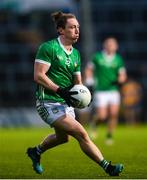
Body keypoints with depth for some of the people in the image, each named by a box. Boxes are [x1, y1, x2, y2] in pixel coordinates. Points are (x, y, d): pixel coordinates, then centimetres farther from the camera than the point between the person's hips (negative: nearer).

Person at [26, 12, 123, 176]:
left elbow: (77, 81, 17)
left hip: (66, 103, 9)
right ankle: (107, 167, -14)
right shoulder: (48, 48, -11)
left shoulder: (75, 54, 12)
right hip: (49, 103, -9)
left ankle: (36, 151, 51)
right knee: (81, 133, -17)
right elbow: (38, 76, -17)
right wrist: (60, 90, -25)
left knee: (62, 137, 25)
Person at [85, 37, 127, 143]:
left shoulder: (118, 60, 5)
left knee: (114, 114, -13)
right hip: (100, 91, -2)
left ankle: (110, 136, 3)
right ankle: (94, 124, 25)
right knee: (102, 116, -10)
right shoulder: (97, 57, 1)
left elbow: (123, 76, 5)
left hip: (113, 90, 2)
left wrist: (121, 79, -17)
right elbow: (89, 69, 13)